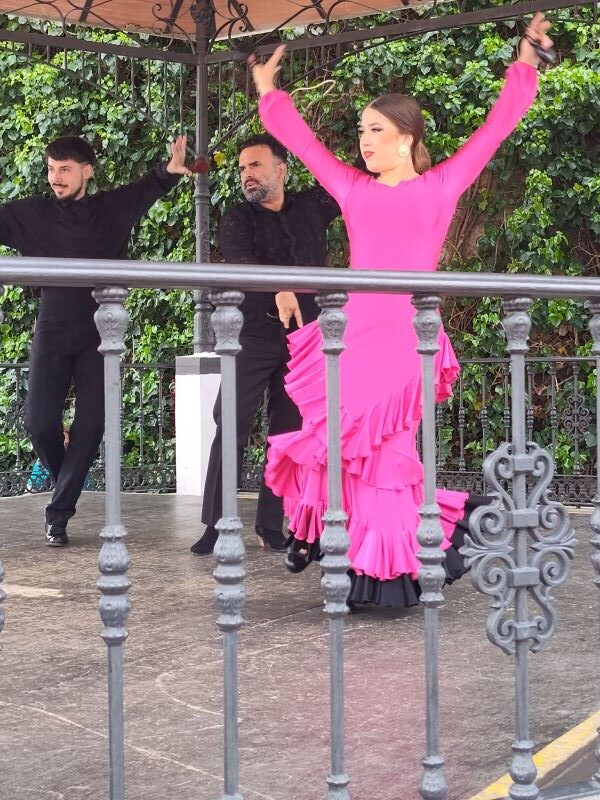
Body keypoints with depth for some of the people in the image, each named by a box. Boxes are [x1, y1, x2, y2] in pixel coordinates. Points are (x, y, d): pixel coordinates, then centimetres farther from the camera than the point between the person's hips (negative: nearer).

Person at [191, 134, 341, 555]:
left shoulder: (312, 206, 10)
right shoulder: (237, 219, 1)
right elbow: (240, 259, -20)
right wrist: (279, 288, -38)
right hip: (253, 336, -2)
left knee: (290, 431, 3)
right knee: (232, 427, -6)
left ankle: (272, 524, 8)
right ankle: (216, 523, -1)